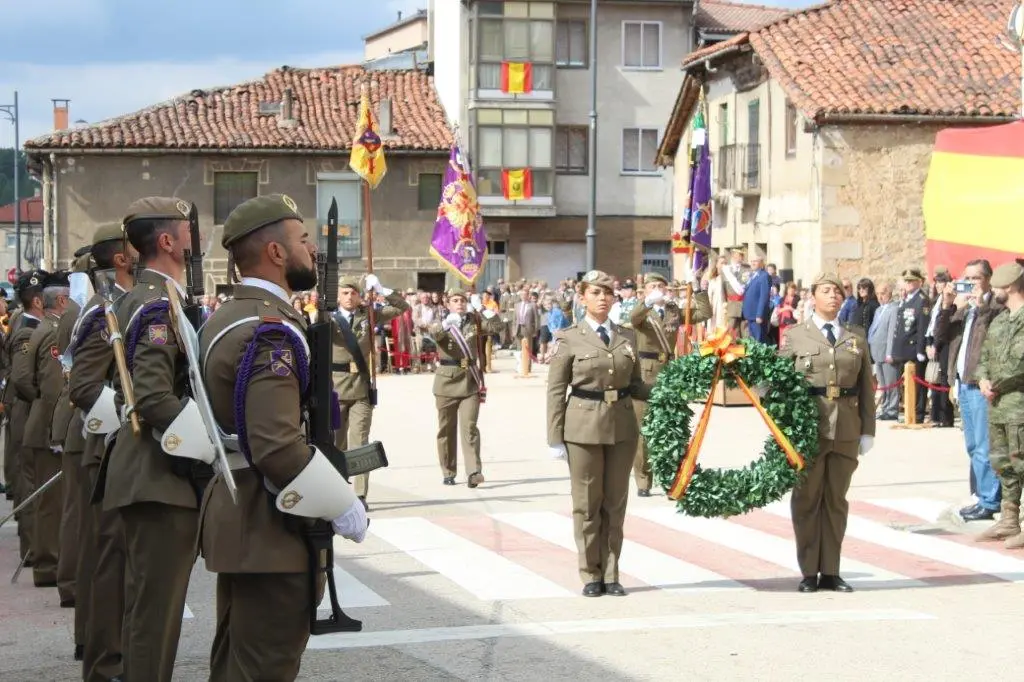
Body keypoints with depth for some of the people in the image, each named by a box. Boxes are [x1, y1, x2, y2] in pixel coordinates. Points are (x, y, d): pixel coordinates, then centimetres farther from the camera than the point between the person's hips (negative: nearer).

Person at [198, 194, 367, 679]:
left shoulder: (225, 318, 11)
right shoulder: (271, 331, -21)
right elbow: (279, 445, -30)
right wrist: (342, 505, -19)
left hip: (236, 515, 11)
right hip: (271, 528, -10)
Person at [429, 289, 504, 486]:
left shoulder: (474, 321, 8)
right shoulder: (442, 324, 1)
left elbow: (497, 326, -3)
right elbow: (434, 333, -22)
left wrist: (480, 307, -10)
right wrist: (447, 322, -42)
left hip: (470, 381, 0)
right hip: (447, 381, 0)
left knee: (469, 427, -10)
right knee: (446, 429, 6)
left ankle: (473, 472, -16)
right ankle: (448, 473, 16)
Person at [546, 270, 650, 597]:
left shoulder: (627, 337, 10)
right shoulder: (569, 339, -1)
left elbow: (635, 384, 14)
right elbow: (556, 390, -2)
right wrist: (555, 438, -6)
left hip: (622, 426, 4)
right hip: (583, 427, -3)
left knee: (615, 503, 7)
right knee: (587, 504, 2)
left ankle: (611, 574, 15)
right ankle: (591, 575, 12)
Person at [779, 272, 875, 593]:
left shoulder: (857, 337, 12)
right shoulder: (795, 335, 4)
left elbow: (866, 386, 11)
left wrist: (867, 430, 5)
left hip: (847, 430, 3)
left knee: (837, 500, 7)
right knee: (807, 499, 1)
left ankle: (830, 572, 13)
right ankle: (809, 573, 8)